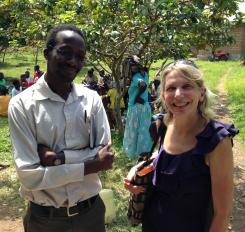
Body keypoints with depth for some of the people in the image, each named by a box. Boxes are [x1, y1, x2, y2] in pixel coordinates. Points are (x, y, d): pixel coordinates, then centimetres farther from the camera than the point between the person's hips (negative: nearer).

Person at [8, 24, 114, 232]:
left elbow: (105, 154, -9)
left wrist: (56, 157, -20)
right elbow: (29, 176, -19)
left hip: (91, 209, 3)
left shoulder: (92, 99, -4)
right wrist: (91, 165, -19)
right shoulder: (22, 105, -14)